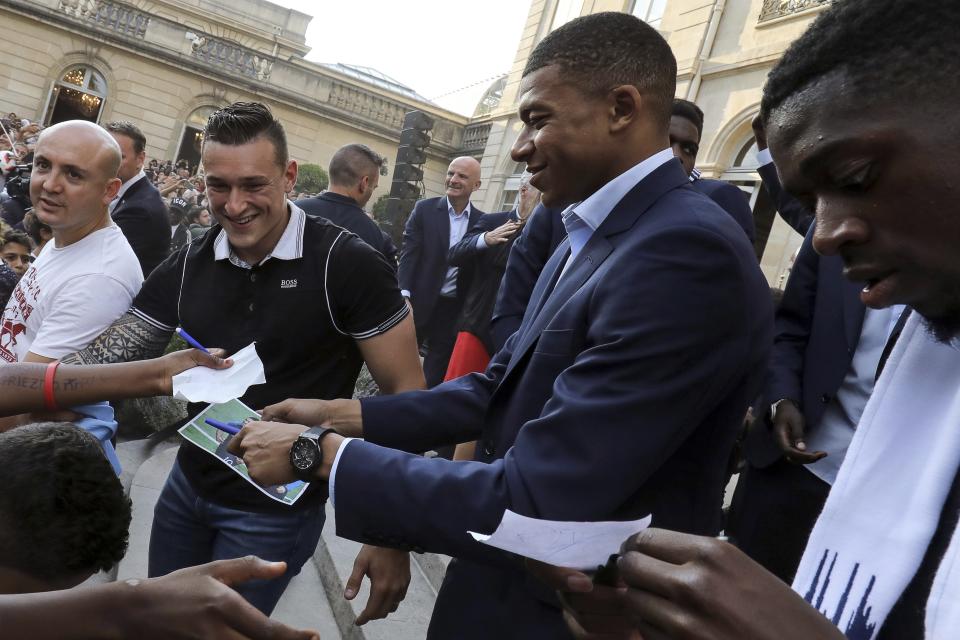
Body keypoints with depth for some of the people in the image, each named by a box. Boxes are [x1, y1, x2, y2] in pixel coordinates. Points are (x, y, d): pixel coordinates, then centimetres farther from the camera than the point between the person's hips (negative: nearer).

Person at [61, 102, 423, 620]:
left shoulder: (347, 265, -19)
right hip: (187, 487, 5)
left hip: (278, 511, -5)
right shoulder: (187, 267, -4)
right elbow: (105, 356, -2)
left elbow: (405, 392, -15)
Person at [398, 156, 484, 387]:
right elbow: (408, 253, -6)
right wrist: (404, 295, -17)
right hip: (419, 302, -1)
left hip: (455, 309, 2)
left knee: (435, 375, 12)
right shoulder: (424, 209, -1)